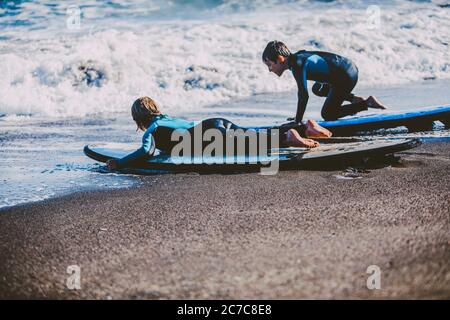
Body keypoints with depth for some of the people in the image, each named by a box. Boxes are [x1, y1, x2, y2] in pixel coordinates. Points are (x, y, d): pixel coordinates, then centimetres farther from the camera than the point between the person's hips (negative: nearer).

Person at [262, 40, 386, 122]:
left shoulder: (296, 65, -18)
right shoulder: (297, 57, 11)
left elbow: (303, 95, -23)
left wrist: (297, 121, -16)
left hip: (345, 76, -10)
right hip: (349, 67, 10)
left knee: (328, 115, 3)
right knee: (317, 89, 30)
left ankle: (366, 103, -1)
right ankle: (354, 99, 21)